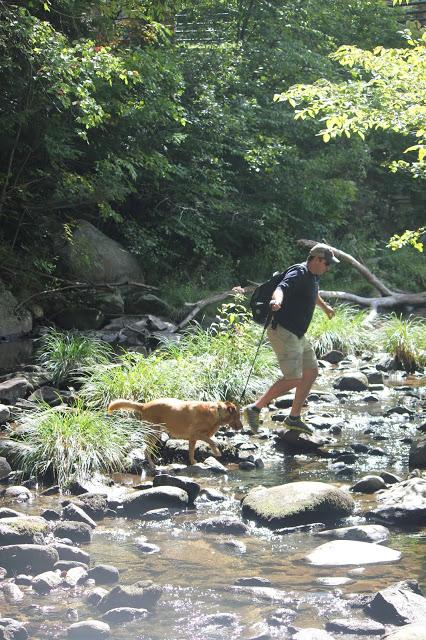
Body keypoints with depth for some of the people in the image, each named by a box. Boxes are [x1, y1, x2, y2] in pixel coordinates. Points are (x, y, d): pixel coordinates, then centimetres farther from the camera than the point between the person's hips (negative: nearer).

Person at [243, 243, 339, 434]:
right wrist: (277, 301, -60)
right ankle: (254, 409, -10)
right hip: (283, 332, -11)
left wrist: (325, 307, 57)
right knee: (292, 379, -16)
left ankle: (294, 418, 22)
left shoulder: (314, 277, 14)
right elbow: (282, 288, -38)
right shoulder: (298, 273, -17)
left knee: (311, 372, 13)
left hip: (297, 335, 11)